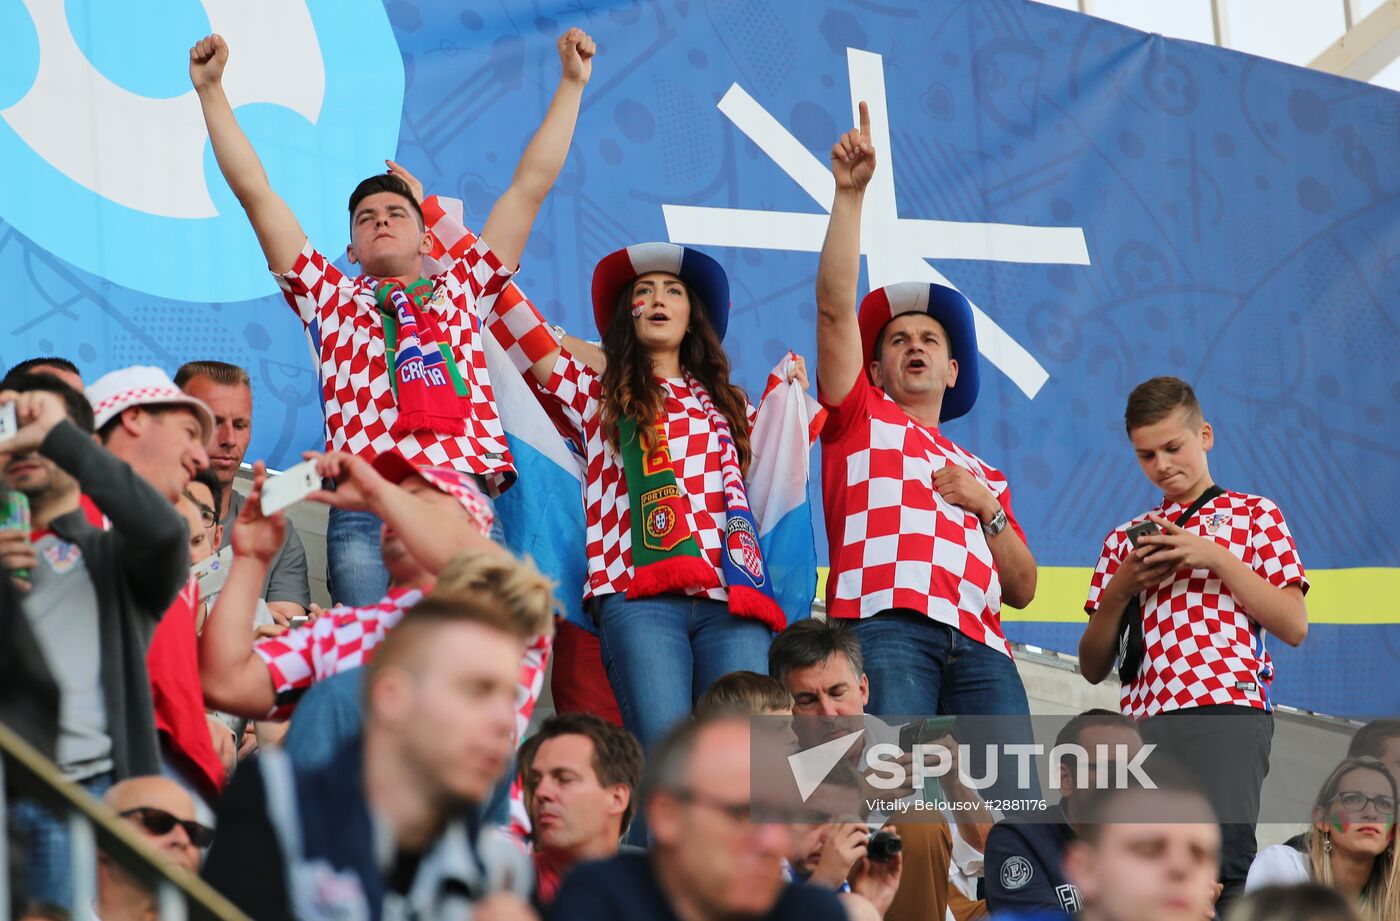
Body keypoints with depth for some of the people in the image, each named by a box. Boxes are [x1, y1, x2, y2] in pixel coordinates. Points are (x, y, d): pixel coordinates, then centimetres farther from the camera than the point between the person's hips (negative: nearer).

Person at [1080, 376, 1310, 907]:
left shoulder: (1252, 515, 13)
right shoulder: (1127, 541, 23)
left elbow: (1294, 626, 1)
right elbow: (1093, 668, 18)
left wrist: (1217, 557, -6)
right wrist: (1121, 588, 2)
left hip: (1226, 710, -4)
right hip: (1143, 724, 4)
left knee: (1219, 866, -23)